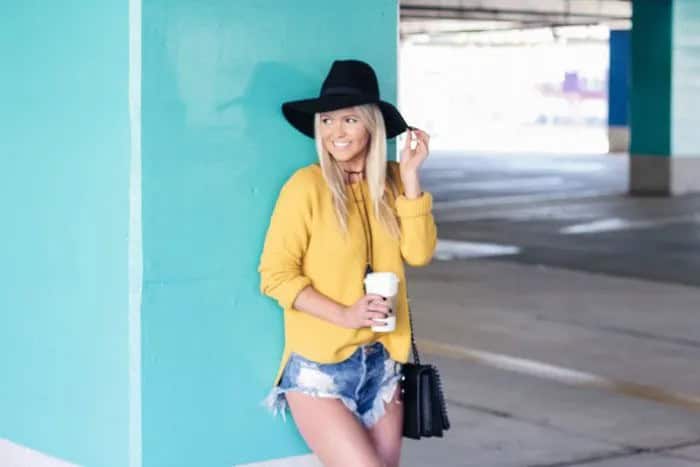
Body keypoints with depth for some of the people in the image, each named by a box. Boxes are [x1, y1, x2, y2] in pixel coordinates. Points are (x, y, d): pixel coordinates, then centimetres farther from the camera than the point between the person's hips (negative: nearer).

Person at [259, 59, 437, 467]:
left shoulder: (391, 180, 5)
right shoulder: (307, 185, -11)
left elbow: (419, 253, -6)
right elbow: (275, 274, -11)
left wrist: (410, 177, -11)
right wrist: (344, 314, -20)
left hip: (380, 363, 6)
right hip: (320, 367, -5)